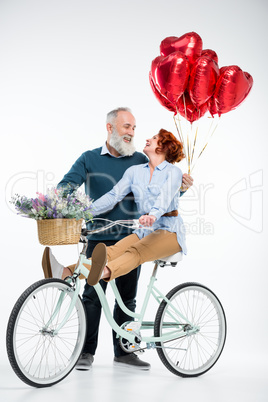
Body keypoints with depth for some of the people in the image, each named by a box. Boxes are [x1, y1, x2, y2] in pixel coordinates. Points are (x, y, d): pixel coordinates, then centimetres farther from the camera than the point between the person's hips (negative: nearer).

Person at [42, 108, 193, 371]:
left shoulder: (141, 161, 9)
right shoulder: (89, 159, 5)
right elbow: (67, 185, -4)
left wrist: (180, 188, -13)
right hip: (98, 238, -2)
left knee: (127, 297, 8)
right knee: (92, 295, -3)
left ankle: (123, 351, 19)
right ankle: (86, 352, 9)